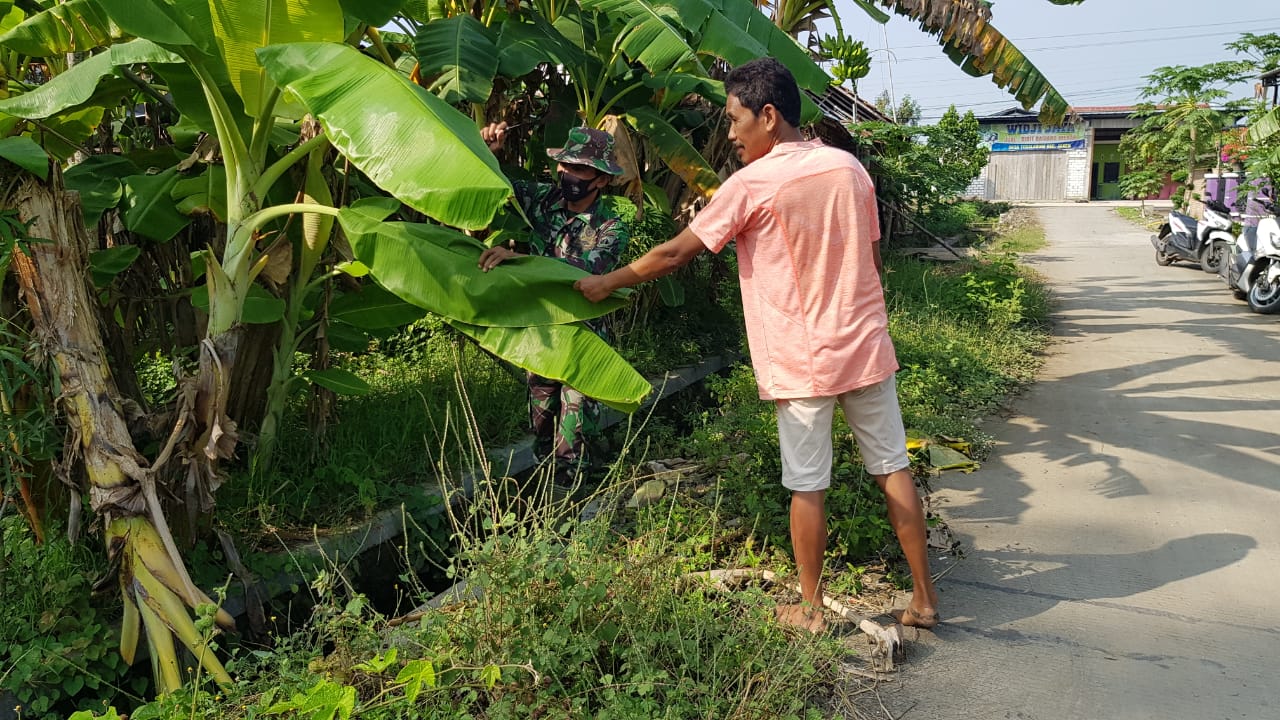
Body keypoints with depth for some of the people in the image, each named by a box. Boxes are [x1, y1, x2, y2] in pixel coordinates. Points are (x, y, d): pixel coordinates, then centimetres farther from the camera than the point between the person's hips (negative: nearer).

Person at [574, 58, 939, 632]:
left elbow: (676, 252, -8)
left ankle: (810, 608, 20)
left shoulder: (752, 183, -12)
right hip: (866, 345, 5)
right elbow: (872, 260, 11)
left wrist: (606, 283, 4)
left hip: (802, 360, -5)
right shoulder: (849, 168, 5)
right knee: (893, 468, 12)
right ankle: (924, 597, 22)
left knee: (807, 486, 6)